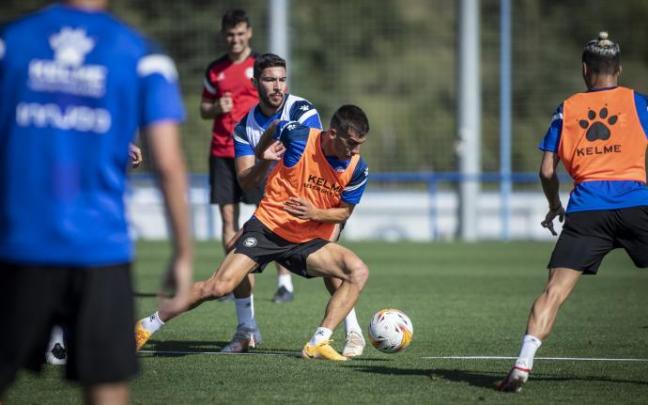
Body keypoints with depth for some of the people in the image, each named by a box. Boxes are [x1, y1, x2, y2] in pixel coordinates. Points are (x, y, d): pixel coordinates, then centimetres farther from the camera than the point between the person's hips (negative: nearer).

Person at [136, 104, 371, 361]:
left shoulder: (357, 169, -10)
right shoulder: (299, 137, -17)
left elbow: (344, 212, 1)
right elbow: (274, 130, 8)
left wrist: (314, 213, -16)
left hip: (308, 242, 3)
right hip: (267, 227, -3)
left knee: (358, 272, -19)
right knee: (219, 287, -16)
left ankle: (318, 344, -18)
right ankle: (148, 326, 1)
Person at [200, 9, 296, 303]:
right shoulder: (215, 70, 12)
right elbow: (204, 110, 18)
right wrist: (216, 108, -4)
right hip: (222, 153, 4)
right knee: (228, 217, 3)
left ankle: (284, 281, -5)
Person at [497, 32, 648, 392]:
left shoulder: (567, 109, 16)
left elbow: (547, 171, 13)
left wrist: (555, 207, 29)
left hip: (585, 208, 1)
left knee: (556, 290, -5)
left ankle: (523, 366, -17)